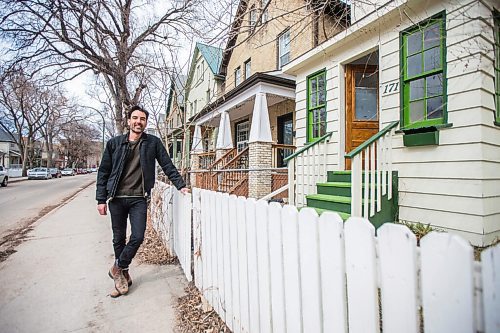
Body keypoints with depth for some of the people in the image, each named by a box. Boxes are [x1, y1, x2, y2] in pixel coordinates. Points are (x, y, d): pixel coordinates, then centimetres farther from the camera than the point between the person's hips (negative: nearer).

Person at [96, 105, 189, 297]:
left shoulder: (153, 143, 3)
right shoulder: (114, 143, 4)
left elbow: (167, 166, 1)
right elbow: (103, 172, 6)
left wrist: (180, 185, -8)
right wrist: (101, 199, 2)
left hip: (139, 199, -1)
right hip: (116, 198, 1)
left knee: (137, 237, -5)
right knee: (119, 239, 11)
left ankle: (118, 269, 22)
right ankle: (123, 275, 31)